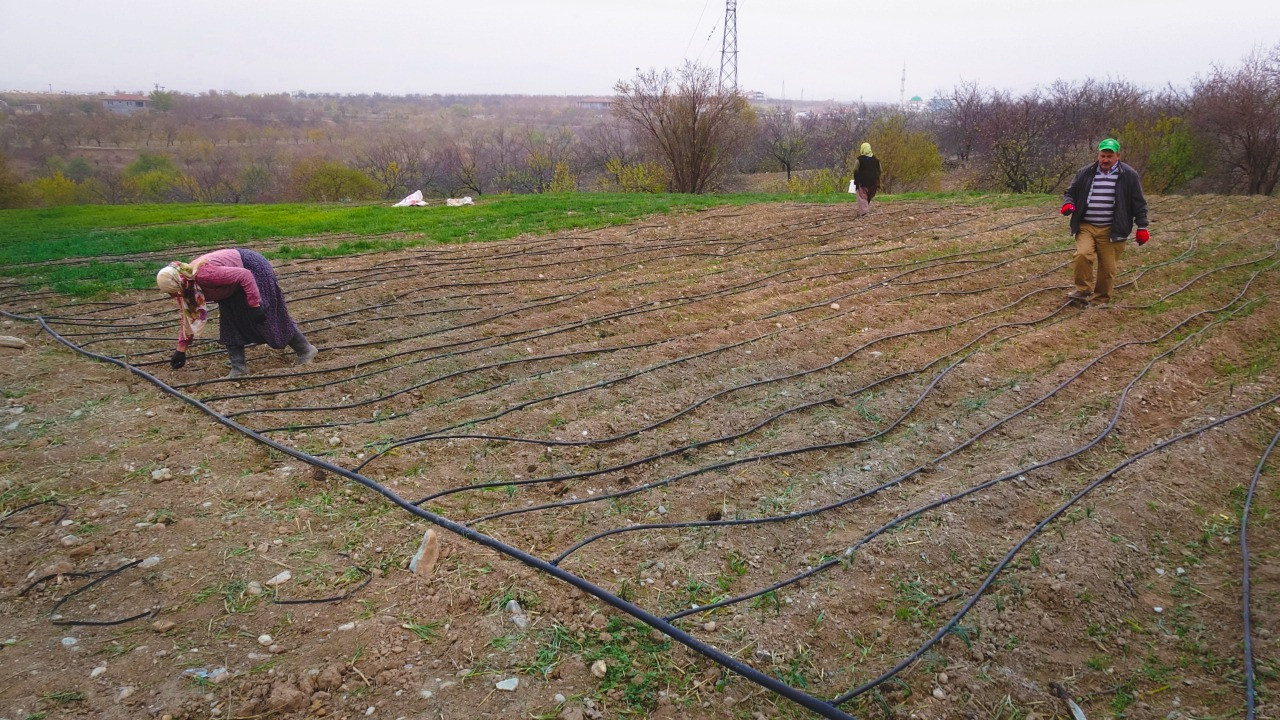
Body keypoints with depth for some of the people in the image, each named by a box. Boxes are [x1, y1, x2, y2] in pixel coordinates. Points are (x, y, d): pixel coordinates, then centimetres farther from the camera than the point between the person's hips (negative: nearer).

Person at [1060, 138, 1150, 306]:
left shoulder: (1129, 175, 2)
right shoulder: (1085, 173, 7)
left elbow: (1139, 204, 5)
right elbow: (1071, 192, 18)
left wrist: (1142, 227, 2)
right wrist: (1068, 203, -6)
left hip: (1111, 230, -1)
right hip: (1086, 227, 1)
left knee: (1108, 267, 2)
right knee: (1082, 255, -22)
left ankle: (1100, 299, 19)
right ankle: (1083, 289, -2)